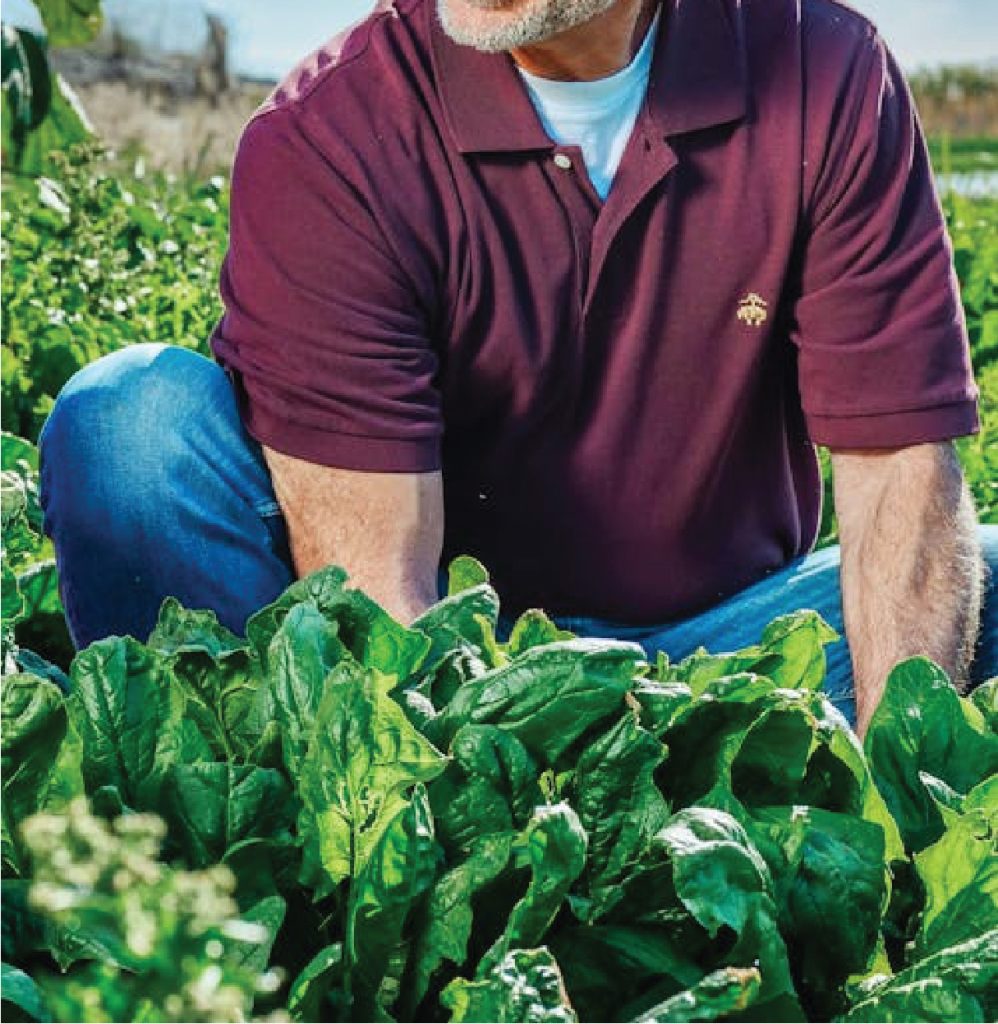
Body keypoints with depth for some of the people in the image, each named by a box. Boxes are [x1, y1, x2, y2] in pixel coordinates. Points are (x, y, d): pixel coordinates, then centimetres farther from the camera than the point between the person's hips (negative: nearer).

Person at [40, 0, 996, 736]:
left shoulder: (827, 82, -10)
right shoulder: (323, 141, -18)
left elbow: (901, 473, -13)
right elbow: (372, 580, -24)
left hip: (715, 641, 3)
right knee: (138, 419, -25)